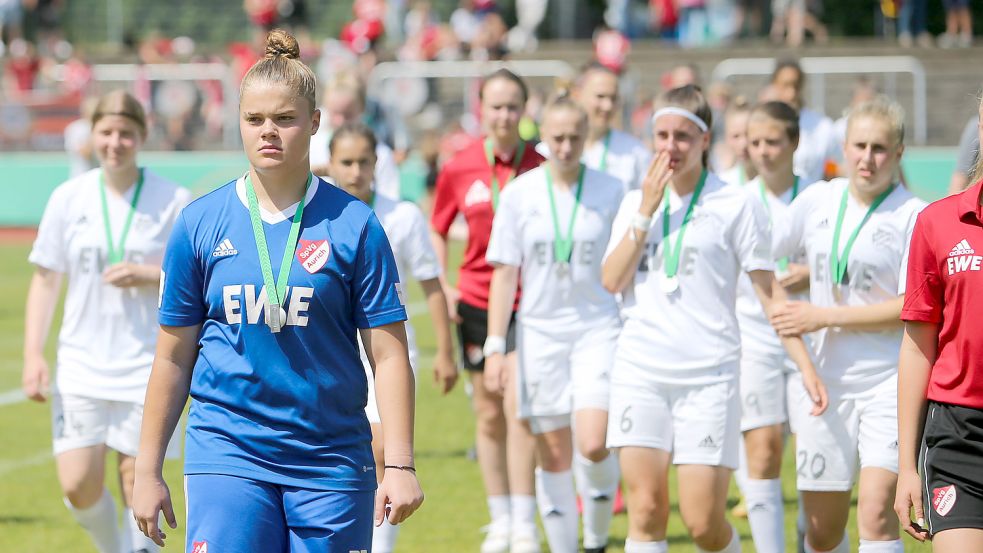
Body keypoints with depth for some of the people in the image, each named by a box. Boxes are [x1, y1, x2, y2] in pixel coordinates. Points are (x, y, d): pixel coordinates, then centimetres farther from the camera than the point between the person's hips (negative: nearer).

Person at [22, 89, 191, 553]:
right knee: (78, 487, -4)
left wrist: (149, 275, -17)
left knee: (138, 481, -2)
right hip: (80, 366, 2)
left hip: (147, 366, -2)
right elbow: (45, 279, 7)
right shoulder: (69, 198, 2)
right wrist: (33, 353, -1)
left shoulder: (174, 201, -3)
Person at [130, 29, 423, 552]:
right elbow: (173, 357, 8)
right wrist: (147, 470, 8)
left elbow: (388, 355, -1)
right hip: (226, 452, 0)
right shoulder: (200, 223, 3)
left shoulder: (353, 224, -1)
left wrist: (399, 465, -8)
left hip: (332, 462, 0)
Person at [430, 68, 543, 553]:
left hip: (528, 304, -2)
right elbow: (437, 230, 12)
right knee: (489, 417, 9)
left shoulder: (539, 167, -5)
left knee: (518, 409, -12)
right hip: (476, 302, 2)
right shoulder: (458, 168, -1)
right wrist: (442, 285, 1)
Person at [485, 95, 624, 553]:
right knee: (553, 457, 4)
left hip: (599, 329, -1)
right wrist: (495, 346, -1)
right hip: (540, 331, 1)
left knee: (593, 446, -16)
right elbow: (504, 273, 3)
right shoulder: (520, 193, 1)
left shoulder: (611, 192, -1)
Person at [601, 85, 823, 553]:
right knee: (646, 510, -3)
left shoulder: (736, 205, 1)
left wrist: (805, 366, -4)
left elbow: (768, 292, 2)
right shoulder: (635, 202, 12)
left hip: (709, 374, -3)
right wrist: (646, 211, -5)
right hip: (640, 370, 3)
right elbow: (612, 281, 1)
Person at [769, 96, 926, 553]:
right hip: (824, 377, 4)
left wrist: (826, 316, -14)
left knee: (875, 510, -19)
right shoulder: (817, 201, 7)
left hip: (890, 381, -4)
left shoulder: (913, 216, -7)